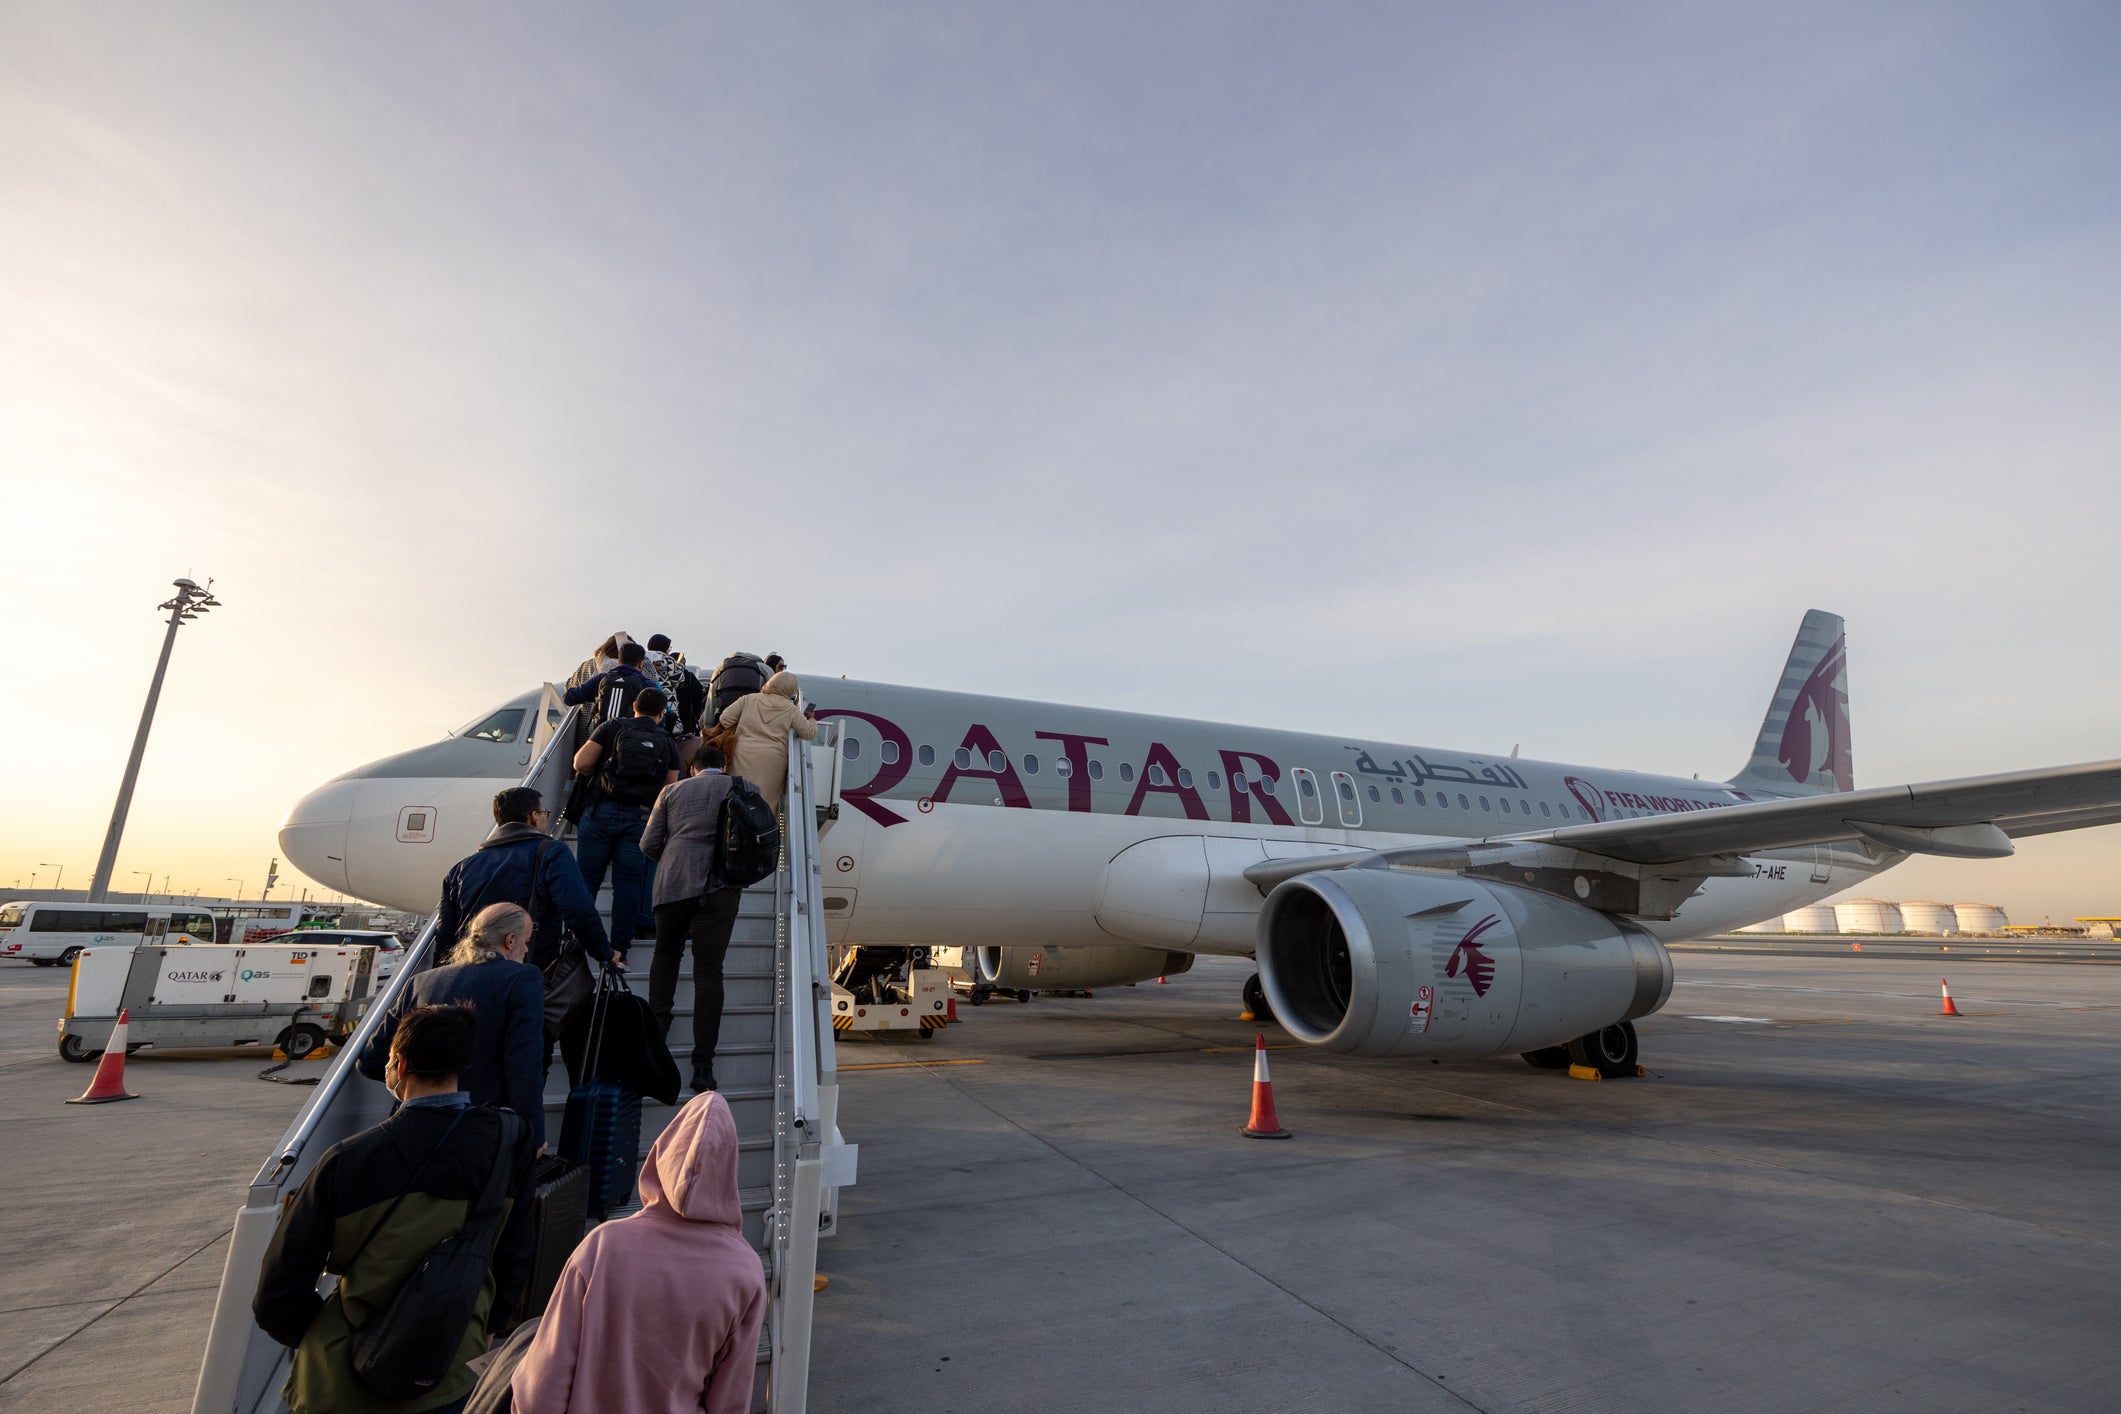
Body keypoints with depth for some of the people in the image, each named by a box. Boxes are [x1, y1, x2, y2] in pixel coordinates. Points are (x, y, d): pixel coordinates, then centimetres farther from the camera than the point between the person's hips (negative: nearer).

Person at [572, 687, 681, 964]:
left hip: (602, 812, -1)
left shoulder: (612, 728, 4)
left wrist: (602, 771, 17)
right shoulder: (668, 743, 9)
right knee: (628, 883, 3)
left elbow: (580, 764, -3)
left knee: (586, 878, 7)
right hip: (641, 817, 1)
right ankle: (618, 950, 2)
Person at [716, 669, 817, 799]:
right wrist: (811, 719, 28)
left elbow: (725, 719, 9)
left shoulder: (748, 699, 9)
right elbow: (809, 733, 6)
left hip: (744, 756, 1)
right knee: (767, 801, 3)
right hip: (773, 759, -1)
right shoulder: (790, 710, 5)